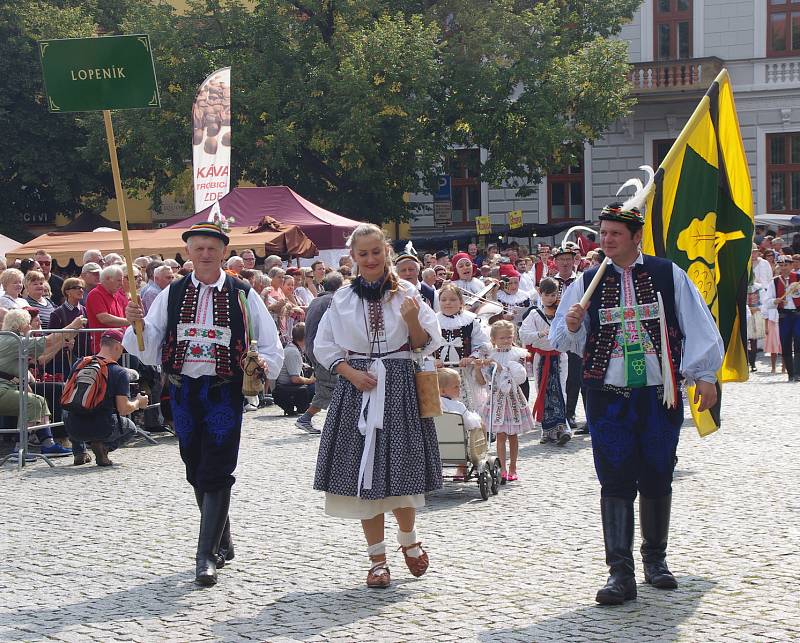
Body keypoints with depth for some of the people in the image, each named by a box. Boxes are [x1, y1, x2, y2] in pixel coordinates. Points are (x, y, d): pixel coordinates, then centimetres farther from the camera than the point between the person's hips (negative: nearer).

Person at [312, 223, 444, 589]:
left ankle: (408, 539, 27)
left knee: (401, 465, -1)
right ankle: (377, 557, 10)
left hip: (399, 388, -1)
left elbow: (425, 346, 1)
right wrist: (352, 373, -6)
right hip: (356, 389, 1)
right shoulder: (342, 299, 5)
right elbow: (323, 346, 8)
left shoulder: (406, 294, 2)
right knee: (364, 473, 0)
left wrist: (412, 320, -18)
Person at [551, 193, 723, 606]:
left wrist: (704, 376, -2)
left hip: (659, 396, 0)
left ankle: (655, 560, 27)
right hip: (608, 398, 0)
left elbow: (697, 326, 3)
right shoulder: (588, 282, 6)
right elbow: (563, 341, 8)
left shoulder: (668, 275, 2)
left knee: (657, 481, 9)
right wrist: (571, 327, -14)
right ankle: (620, 572, -4)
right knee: (615, 483, -5)